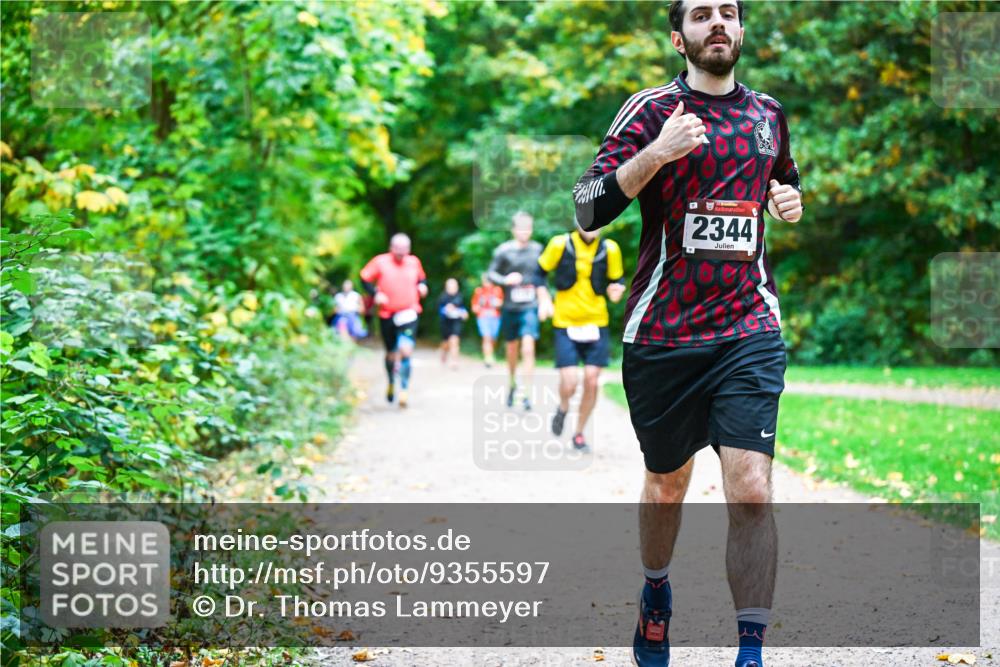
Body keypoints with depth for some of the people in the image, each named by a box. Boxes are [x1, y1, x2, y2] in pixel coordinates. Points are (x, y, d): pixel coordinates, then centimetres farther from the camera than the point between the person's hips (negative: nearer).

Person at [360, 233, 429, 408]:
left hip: (409, 314, 0)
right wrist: (376, 293, -14)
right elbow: (365, 278, 0)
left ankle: (404, 388, -15)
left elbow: (422, 278, 21)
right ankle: (391, 383, 40)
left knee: (405, 350, -20)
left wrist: (422, 286, -1)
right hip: (387, 315, 0)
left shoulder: (414, 262, 3)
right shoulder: (380, 261, -5)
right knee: (391, 353, 13)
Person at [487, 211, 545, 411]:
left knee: (528, 349, -15)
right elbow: (491, 273, -2)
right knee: (512, 350, 13)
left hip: (530, 307, 0)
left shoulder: (537, 250, 3)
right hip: (509, 307, 0)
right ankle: (512, 385, 37)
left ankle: (526, 393, -14)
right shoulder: (504, 250, -4)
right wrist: (505, 280, -20)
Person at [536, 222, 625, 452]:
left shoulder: (609, 249, -3)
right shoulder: (560, 244, -7)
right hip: (565, 324, -2)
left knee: (591, 381, -3)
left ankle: (579, 433, 17)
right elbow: (540, 271, 5)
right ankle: (563, 408, 25)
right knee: (569, 384, -11)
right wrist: (544, 299, -7)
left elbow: (617, 279, 9)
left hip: (596, 325, 2)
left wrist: (617, 290, -13)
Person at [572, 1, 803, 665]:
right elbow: (589, 209, -9)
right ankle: (656, 592, 44)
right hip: (662, 336, -1)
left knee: (751, 492, -13)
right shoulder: (653, 110, -1)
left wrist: (791, 201, 8)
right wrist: (657, 152, -22)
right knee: (666, 486, 15)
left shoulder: (769, 113, 12)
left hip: (751, 332, 1)